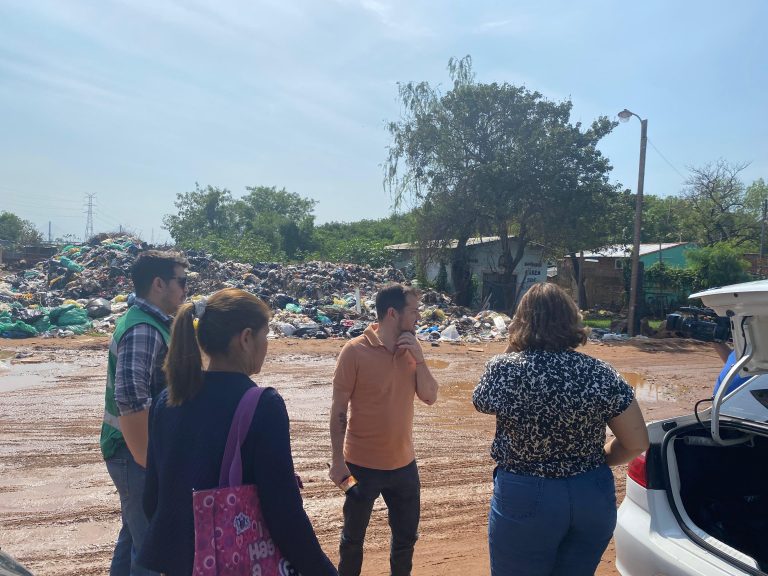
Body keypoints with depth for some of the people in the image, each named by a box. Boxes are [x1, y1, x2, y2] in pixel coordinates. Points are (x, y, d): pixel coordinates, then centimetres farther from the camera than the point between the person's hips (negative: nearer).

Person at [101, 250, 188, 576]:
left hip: (137, 451, 10)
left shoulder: (147, 321, 11)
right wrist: (149, 460, -24)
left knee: (135, 535, 23)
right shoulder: (144, 329, -22)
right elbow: (130, 397, -32)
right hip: (136, 454, -10)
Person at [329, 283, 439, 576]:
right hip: (362, 465, -4)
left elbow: (430, 396, -3)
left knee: (406, 535, 19)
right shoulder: (355, 351, -16)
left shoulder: (410, 350, 1)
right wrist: (338, 460, -12)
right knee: (353, 537, 15)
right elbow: (338, 410, -12)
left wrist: (418, 356, -13)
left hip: (403, 464, 5)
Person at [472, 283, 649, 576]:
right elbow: (637, 443, -4)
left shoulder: (502, 369, -15)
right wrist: (593, 461, 11)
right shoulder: (601, 373, -9)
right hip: (593, 498, 3)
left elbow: (482, 402, 6)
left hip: (524, 499, -2)